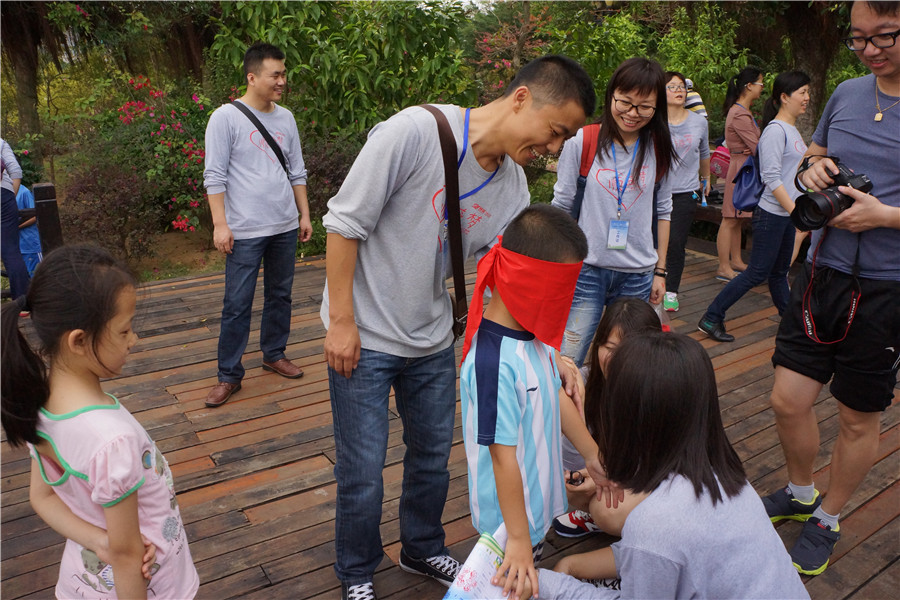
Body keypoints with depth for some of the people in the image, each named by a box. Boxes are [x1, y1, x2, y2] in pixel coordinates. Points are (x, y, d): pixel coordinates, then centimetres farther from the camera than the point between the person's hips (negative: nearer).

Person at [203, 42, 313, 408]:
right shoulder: (226, 118, -6)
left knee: (280, 295, 14)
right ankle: (229, 375, 10)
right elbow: (215, 176, -8)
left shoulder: (286, 118, 10)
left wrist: (304, 214, 13)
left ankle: (274, 354, 31)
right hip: (245, 231, -5)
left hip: (285, 227, 5)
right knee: (237, 305, -1)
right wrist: (220, 224, -13)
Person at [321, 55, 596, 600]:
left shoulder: (513, 187, -2)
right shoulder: (416, 131, -23)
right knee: (363, 473, 6)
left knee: (434, 455, 19)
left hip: (433, 340, 6)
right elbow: (346, 223, -19)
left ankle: (423, 549, 46)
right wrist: (341, 322, -16)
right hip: (362, 336, -6)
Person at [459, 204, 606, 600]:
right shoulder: (493, 363, -33)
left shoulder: (534, 336, -5)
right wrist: (518, 538, -20)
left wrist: (593, 456, 13)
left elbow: (557, 396, 7)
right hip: (509, 518, -8)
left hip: (537, 500, 8)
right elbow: (503, 456, -28)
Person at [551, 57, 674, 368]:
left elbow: (663, 211, 11)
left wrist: (660, 270, 11)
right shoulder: (582, 142, -4)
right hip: (586, 271, -2)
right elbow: (561, 205, 2)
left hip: (638, 275, 3)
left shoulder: (659, 149, 4)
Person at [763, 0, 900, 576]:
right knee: (789, 400, 8)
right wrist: (813, 169, -2)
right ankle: (801, 492, 37)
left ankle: (828, 520, 35)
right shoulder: (847, 94, 4)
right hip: (822, 273, 4)